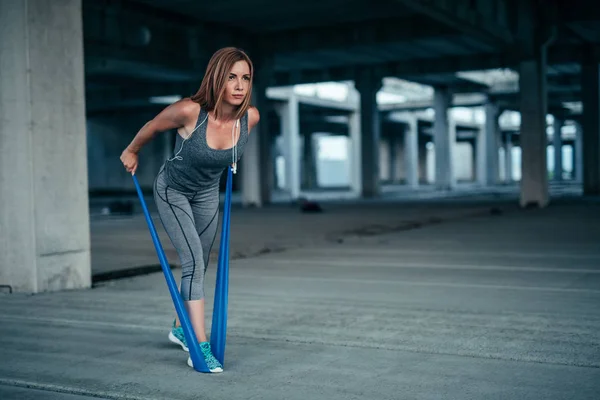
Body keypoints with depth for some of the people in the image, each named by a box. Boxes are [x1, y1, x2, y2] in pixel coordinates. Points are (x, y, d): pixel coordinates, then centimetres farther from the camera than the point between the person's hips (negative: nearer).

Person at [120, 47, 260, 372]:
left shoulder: (250, 117, -22)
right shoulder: (189, 111, -34)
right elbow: (153, 126, -13)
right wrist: (131, 152, 4)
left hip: (207, 193, 5)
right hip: (172, 191, -5)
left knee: (198, 266, 15)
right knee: (193, 263, -15)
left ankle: (180, 328, 37)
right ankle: (200, 347, -9)